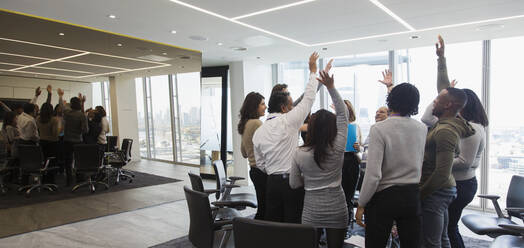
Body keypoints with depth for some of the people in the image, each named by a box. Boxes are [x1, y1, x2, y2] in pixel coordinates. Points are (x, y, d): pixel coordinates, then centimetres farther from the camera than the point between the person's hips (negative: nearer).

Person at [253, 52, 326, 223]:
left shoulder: (258, 132, 7)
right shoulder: (288, 121, -9)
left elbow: (260, 164, 12)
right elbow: (308, 99, -1)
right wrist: (313, 71, 8)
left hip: (272, 183, 6)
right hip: (292, 182, -5)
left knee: (273, 223, 13)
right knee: (293, 224, 2)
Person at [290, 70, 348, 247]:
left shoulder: (299, 154, -10)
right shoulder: (337, 148, -13)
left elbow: (294, 184, 0)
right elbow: (343, 114, -5)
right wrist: (331, 87, -8)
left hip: (311, 212, 0)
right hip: (337, 209, 0)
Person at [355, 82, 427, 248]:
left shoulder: (379, 129, -17)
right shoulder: (422, 129, -1)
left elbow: (373, 175, -21)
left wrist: (361, 204, -9)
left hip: (383, 197, -5)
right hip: (412, 197, 5)